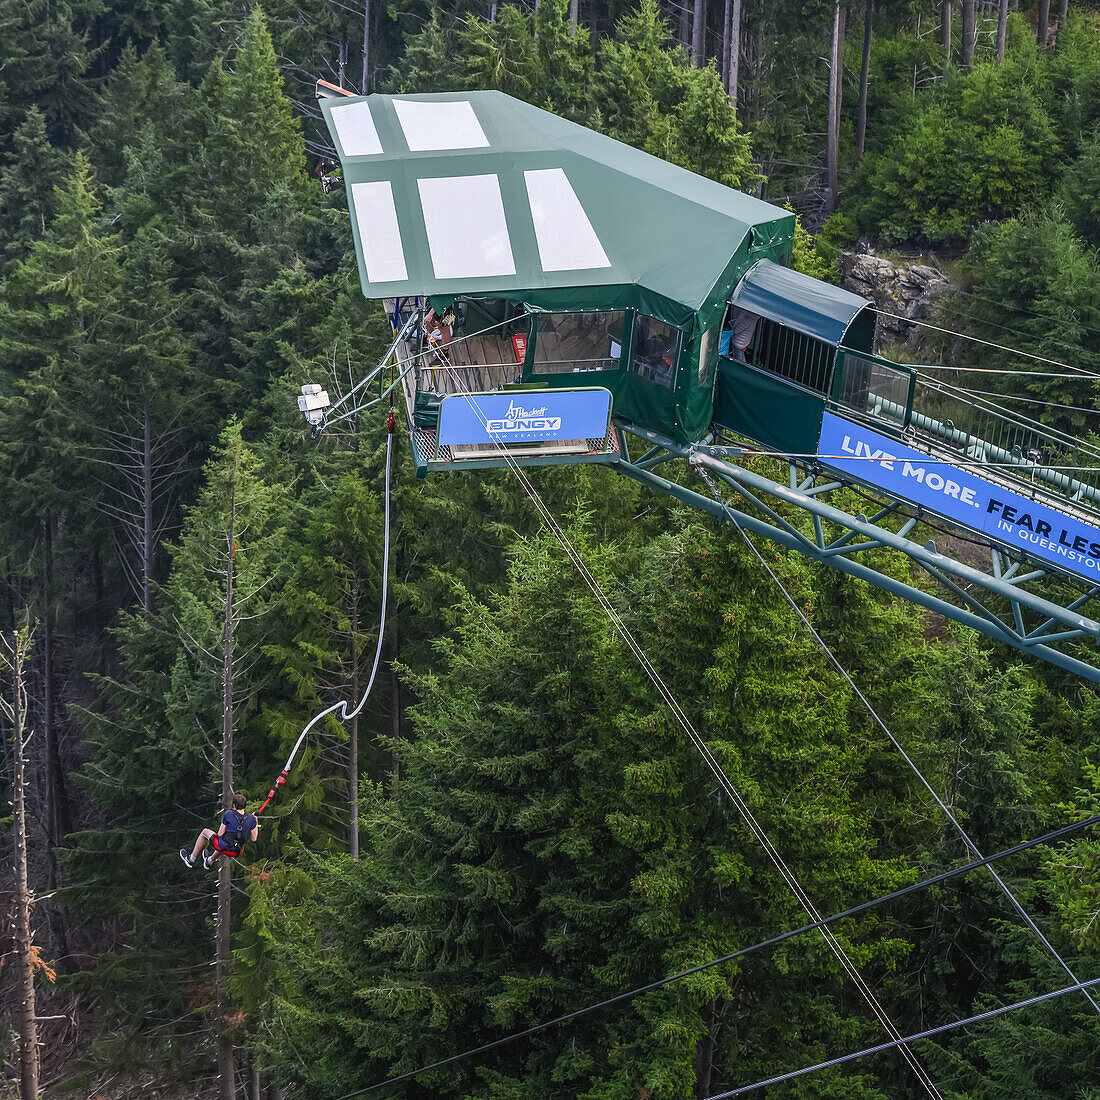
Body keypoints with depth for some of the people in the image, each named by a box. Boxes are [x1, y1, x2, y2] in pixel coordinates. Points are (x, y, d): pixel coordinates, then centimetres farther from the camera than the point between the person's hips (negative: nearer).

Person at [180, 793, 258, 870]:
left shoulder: (228, 814, -17)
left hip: (222, 847, -3)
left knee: (204, 832, 26)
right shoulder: (251, 818, -10)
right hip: (237, 852, 4)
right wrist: (256, 824, 9)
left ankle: (191, 859, 35)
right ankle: (210, 861, 63)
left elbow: (220, 834, -12)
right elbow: (253, 839, -3)